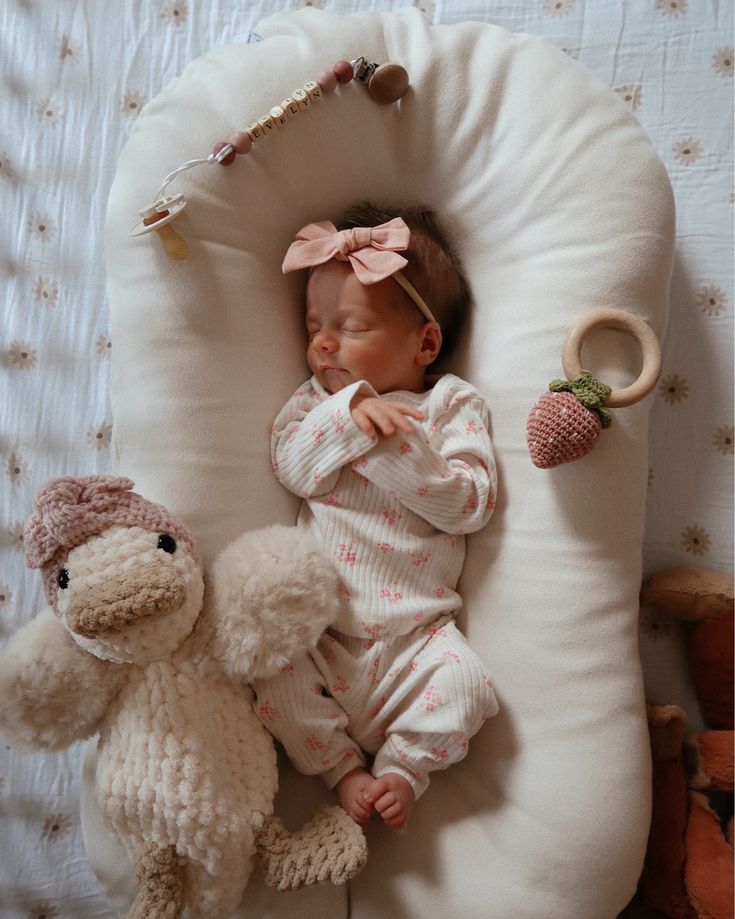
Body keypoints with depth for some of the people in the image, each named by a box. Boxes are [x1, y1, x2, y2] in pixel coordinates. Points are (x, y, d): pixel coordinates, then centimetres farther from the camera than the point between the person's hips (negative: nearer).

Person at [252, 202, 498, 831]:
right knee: (274, 678, -17)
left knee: (464, 685, -20)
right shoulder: (316, 400, 10)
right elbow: (291, 467, -9)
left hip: (414, 630, -1)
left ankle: (401, 769, 7)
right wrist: (348, 414, -24)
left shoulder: (452, 405, 2)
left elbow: (470, 504, -10)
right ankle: (344, 767, 7)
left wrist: (399, 448, -21)